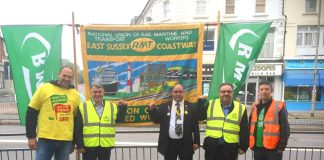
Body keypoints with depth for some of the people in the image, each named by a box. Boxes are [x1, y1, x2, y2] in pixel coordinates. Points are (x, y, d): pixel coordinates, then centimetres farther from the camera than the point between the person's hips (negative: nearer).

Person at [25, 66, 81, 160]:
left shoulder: (75, 94, 6)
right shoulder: (44, 88, -1)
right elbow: (31, 113, 0)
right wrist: (31, 136, -3)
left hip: (66, 140, 2)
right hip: (45, 139, -2)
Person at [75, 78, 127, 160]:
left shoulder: (112, 106, 5)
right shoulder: (83, 107, -1)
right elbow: (78, 129, -2)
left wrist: (123, 107, -9)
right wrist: (80, 145, -5)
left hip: (106, 146, 2)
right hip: (89, 146, -1)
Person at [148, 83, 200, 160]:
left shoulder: (190, 107, 2)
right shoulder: (164, 106, 4)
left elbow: (195, 125, 2)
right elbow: (156, 120, 2)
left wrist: (196, 141, 0)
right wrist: (152, 109, -15)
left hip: (185, 143, 0)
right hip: (169, 143, 1)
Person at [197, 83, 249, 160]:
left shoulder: (241, 108, 3)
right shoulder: (210, 104, 5)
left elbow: (244, 130, 4)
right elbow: (199, 117, 0)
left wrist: (243, 146, 2)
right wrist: (200, 102, -6)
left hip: (230, 150, 0)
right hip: (211, 147, 1)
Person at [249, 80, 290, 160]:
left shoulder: (279, 106, -6)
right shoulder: (255, 107, 9)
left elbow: (285, 129, -8)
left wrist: (281, 147, -11)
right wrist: (251, 143, 9)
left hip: (273, 149, -5)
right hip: (258, 148, 5)